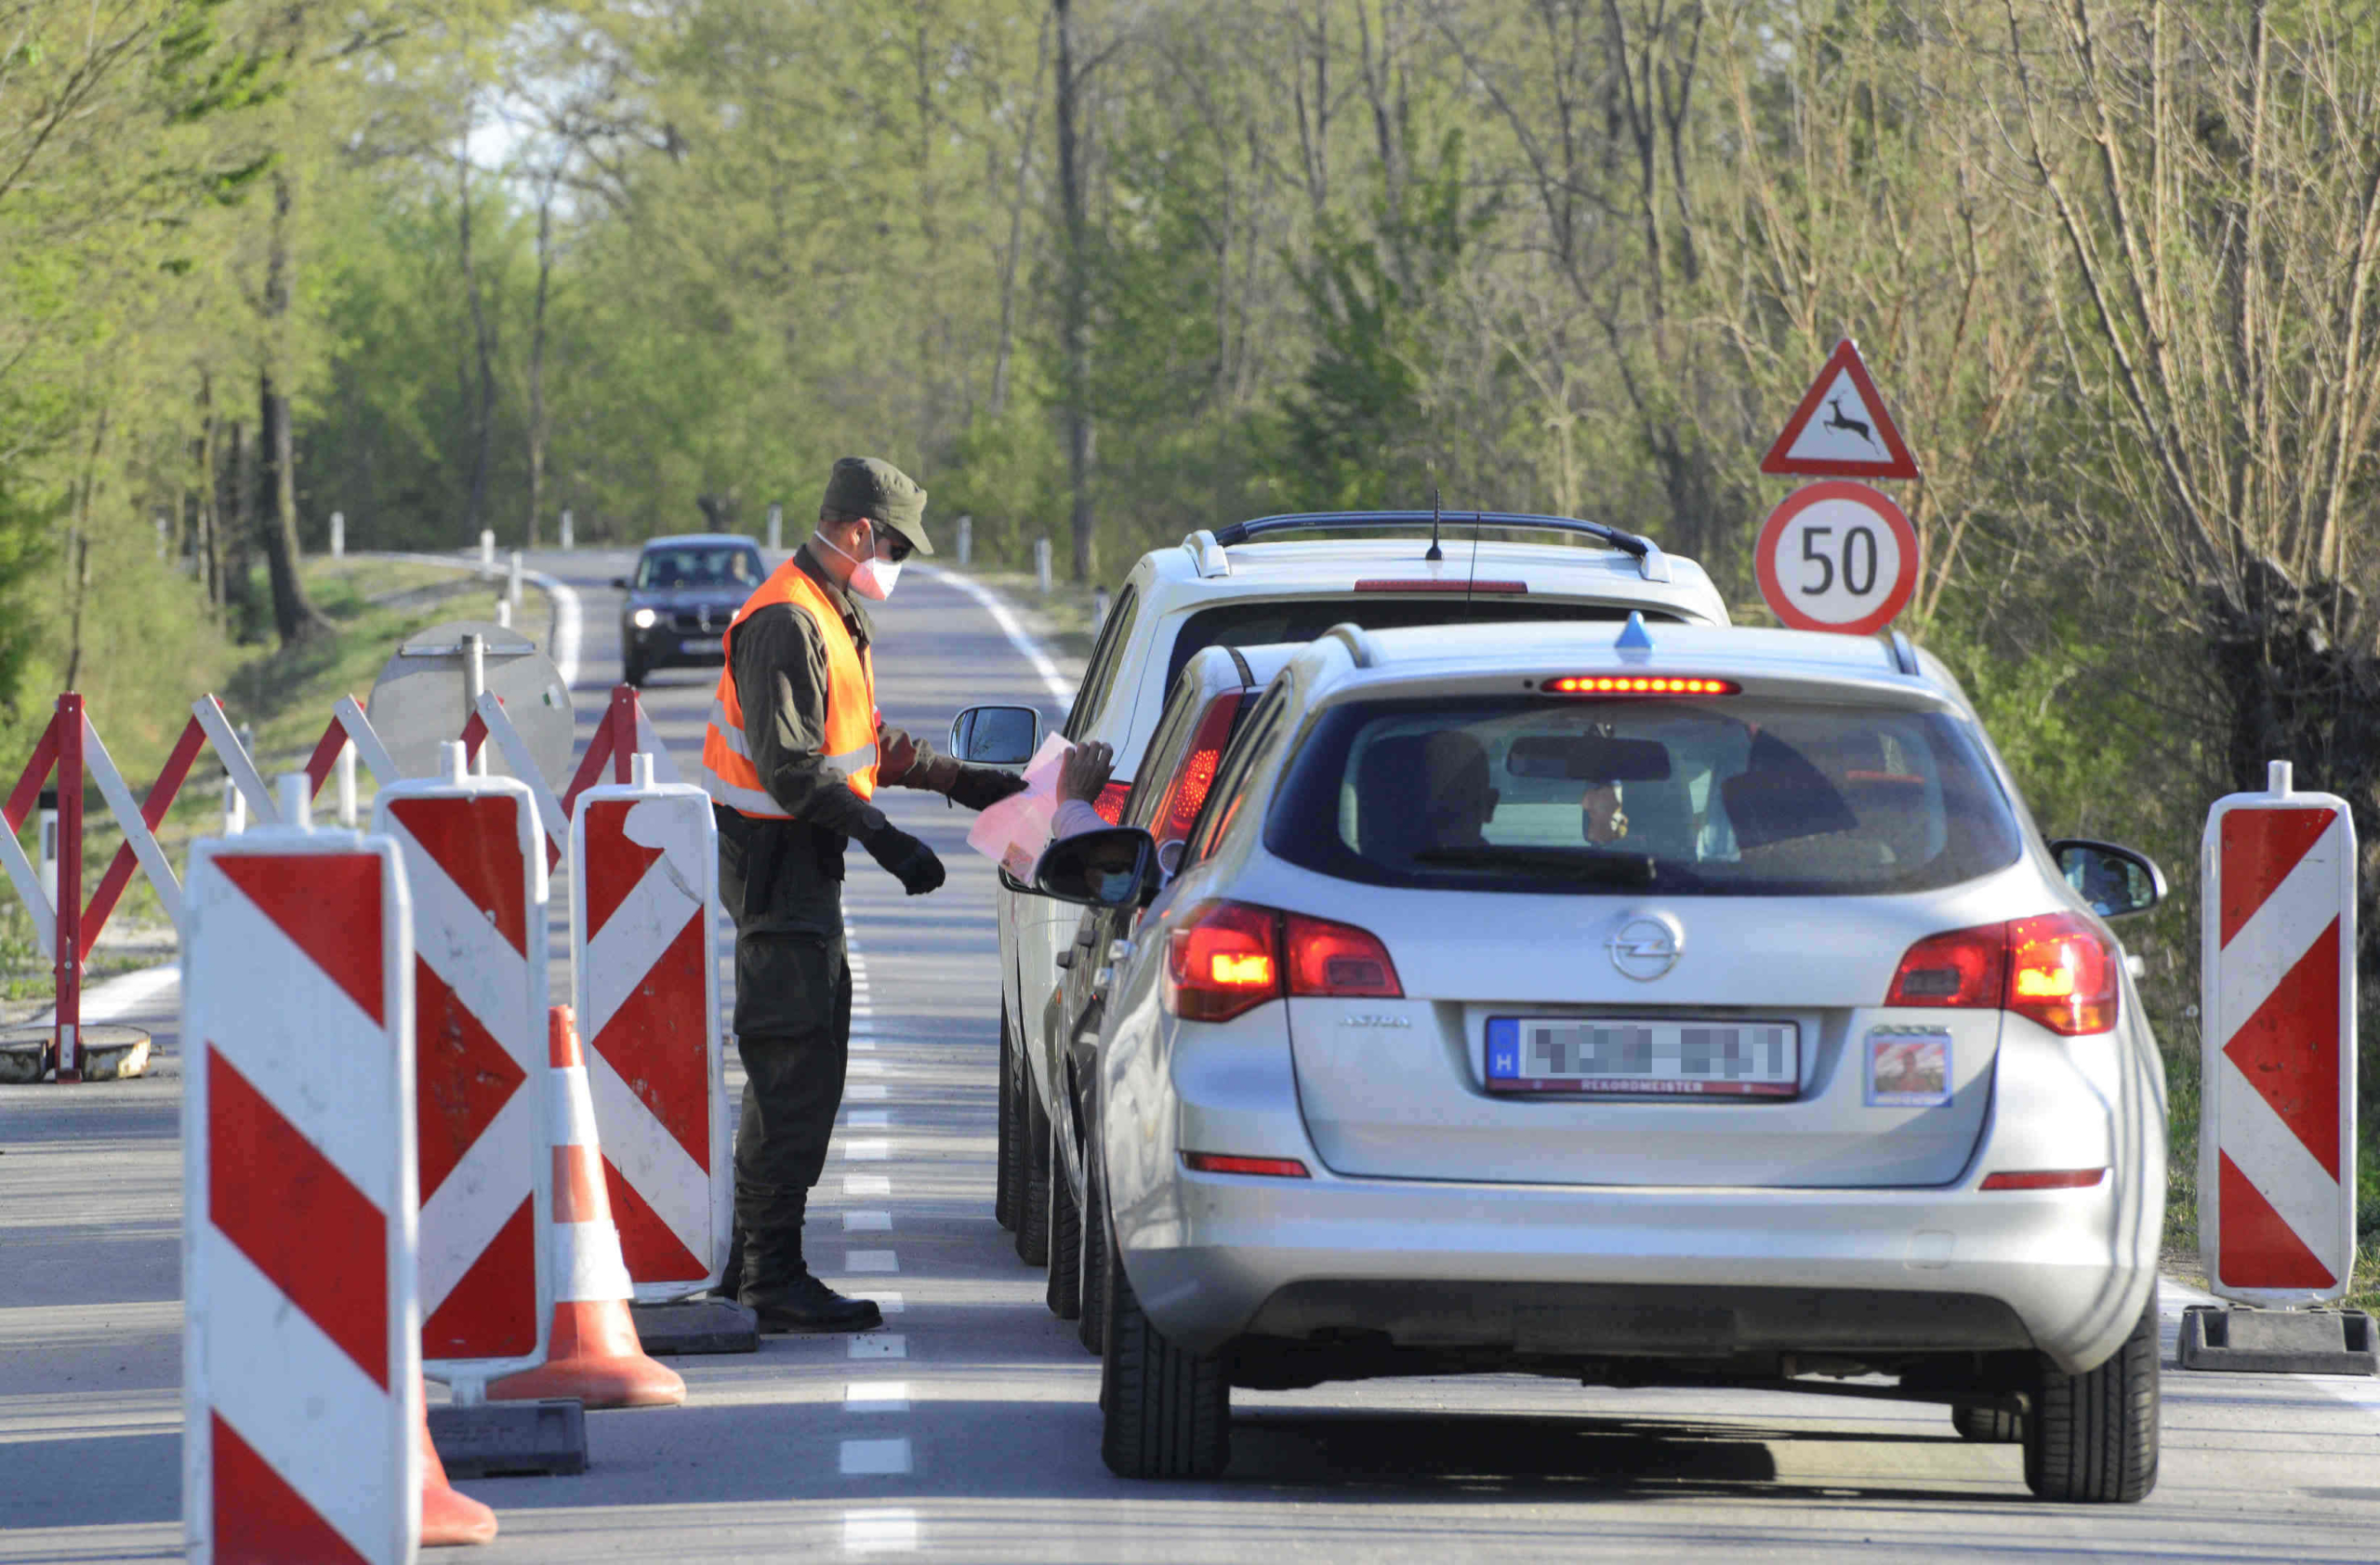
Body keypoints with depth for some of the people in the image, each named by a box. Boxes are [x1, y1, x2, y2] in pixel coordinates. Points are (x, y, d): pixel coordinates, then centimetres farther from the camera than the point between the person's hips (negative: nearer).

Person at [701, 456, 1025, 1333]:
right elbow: (792, 767, -25)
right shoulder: (787, 622, -18)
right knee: (798, 1070, -11)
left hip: (806, 862, 11)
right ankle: (775, 1279, -11)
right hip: (777, 862, -11)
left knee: (793, 1068, 17)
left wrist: (963, 783, 22)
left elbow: (865, 745, 26)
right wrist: (884, 839, -28)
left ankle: (754, 1261, 26)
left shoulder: (835, 618, 16)